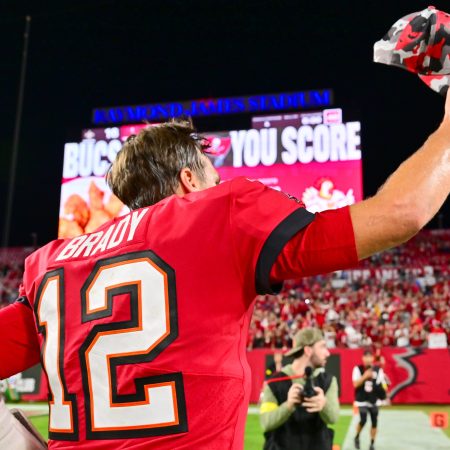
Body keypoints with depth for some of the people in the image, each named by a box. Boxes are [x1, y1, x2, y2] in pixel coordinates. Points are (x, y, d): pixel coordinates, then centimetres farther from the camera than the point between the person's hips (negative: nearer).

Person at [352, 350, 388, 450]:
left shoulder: (378, 370, 2)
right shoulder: (358, 369, -5)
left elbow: (383, 384, 8)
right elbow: (355, 384, -12)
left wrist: (383, 387, -16)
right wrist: (365, 376, -25)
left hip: (374, 400, 3)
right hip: (362, 400, -3)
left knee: (374, 422, 4)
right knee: (363, 420, -15)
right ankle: (357, 437, 13)